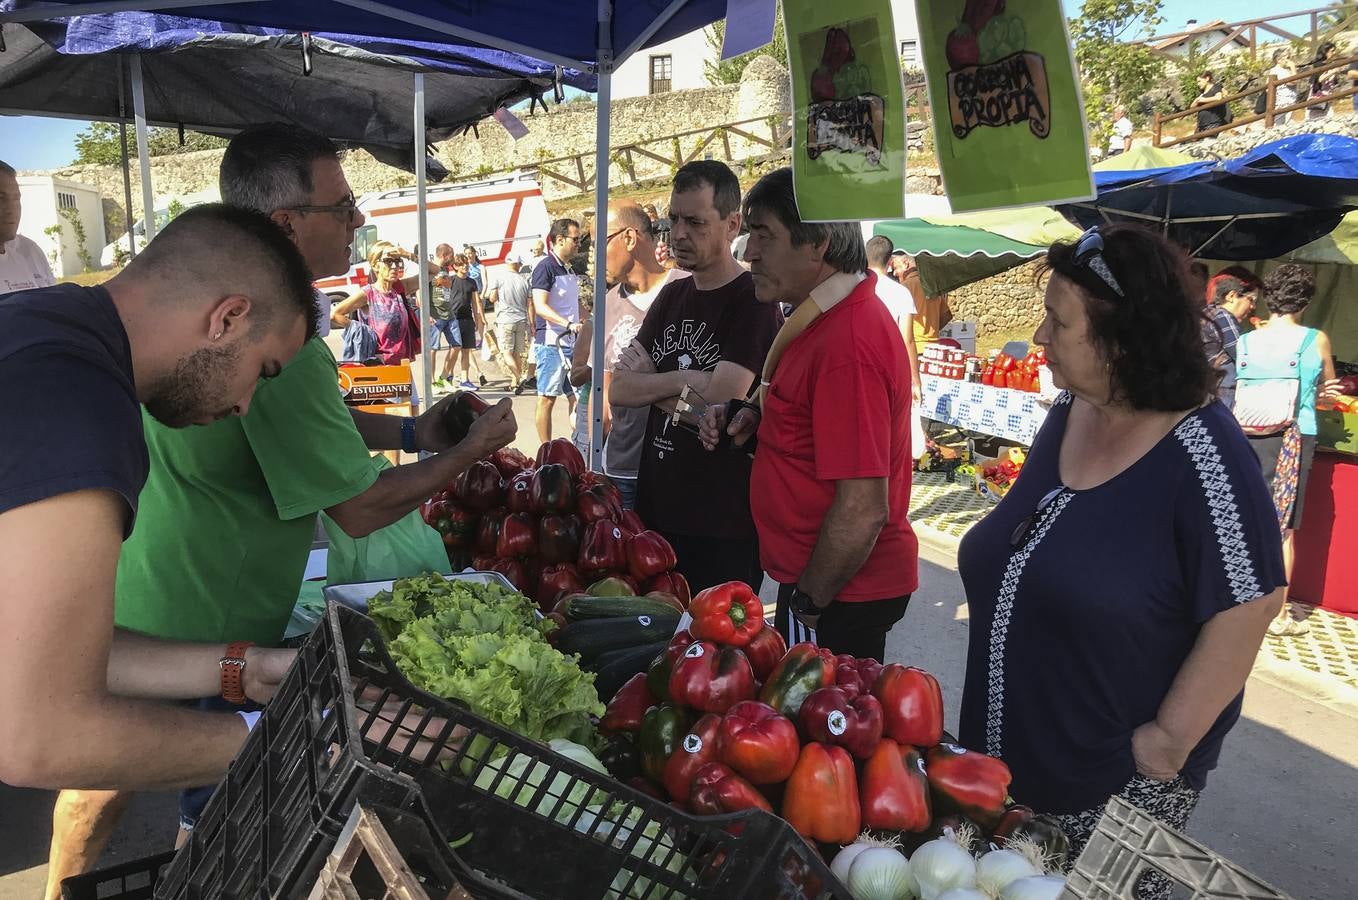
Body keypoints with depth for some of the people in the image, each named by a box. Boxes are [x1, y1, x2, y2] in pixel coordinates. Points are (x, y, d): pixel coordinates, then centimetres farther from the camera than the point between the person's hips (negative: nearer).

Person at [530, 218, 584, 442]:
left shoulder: (569, 270, 16)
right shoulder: (545, 267, -10)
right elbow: (540, 307, -20)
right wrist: (569, 324, -31)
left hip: (571, 344, 8)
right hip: (551, 344, -8)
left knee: (577, 396, 8)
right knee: (547, 398, -2)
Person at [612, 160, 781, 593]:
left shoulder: (754, 301, -11)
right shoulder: (671, 296, 11)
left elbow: (716, 405, -22)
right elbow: (620, 391, 3)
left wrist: (648, 383, -8)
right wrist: (683, 381, -12)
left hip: (724, 525, -6)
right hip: (656, 508, 7)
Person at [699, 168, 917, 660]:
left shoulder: (848, 341, -25)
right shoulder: (835, 315, 8)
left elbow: (863, 510, -27)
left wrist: (807, 603, -16)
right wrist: (754, 421, 3)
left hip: (840, 594, -10)